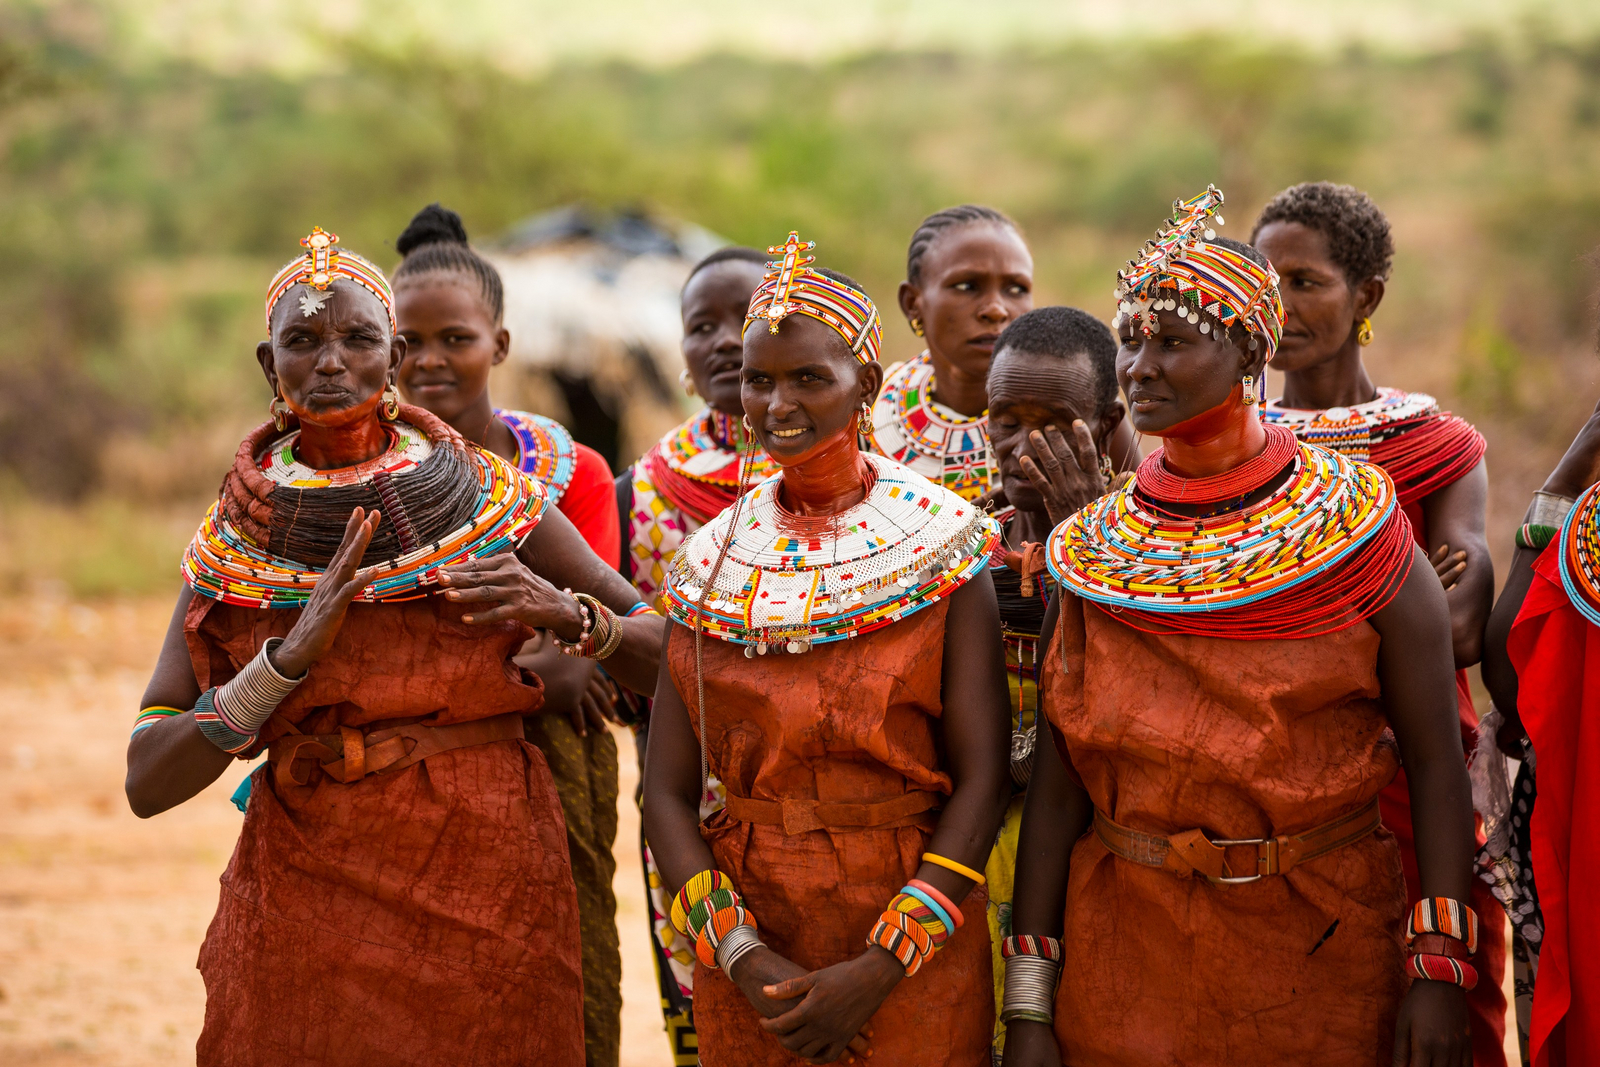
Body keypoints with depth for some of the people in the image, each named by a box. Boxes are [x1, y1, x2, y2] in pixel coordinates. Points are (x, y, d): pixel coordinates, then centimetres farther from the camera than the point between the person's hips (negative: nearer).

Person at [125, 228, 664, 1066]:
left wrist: (562, 612, -16)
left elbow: (667, 658, 3)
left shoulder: (494, 501, -2)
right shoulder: (235, 544, -1)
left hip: (489, 898, 0)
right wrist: (293, 652, -19)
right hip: (303, 897, 0)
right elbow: (147, 783, -8)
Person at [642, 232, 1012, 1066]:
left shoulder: (942, 545, -4)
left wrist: (883, 966, -16)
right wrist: (743, 956, -13)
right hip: (746, 927, 2)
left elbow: (981, 781, -8)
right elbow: (667, 793, 1)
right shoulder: (713, 563, 3)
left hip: (916, 956, -2)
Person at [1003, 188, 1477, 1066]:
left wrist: (1439, 971, -14)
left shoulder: (1358, 532, -5)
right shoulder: (1093, 557, 2)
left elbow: (1436, 764, -6)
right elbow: (1056, 784, 2)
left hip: (1319, 959, -2)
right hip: (1126, 954, 2)